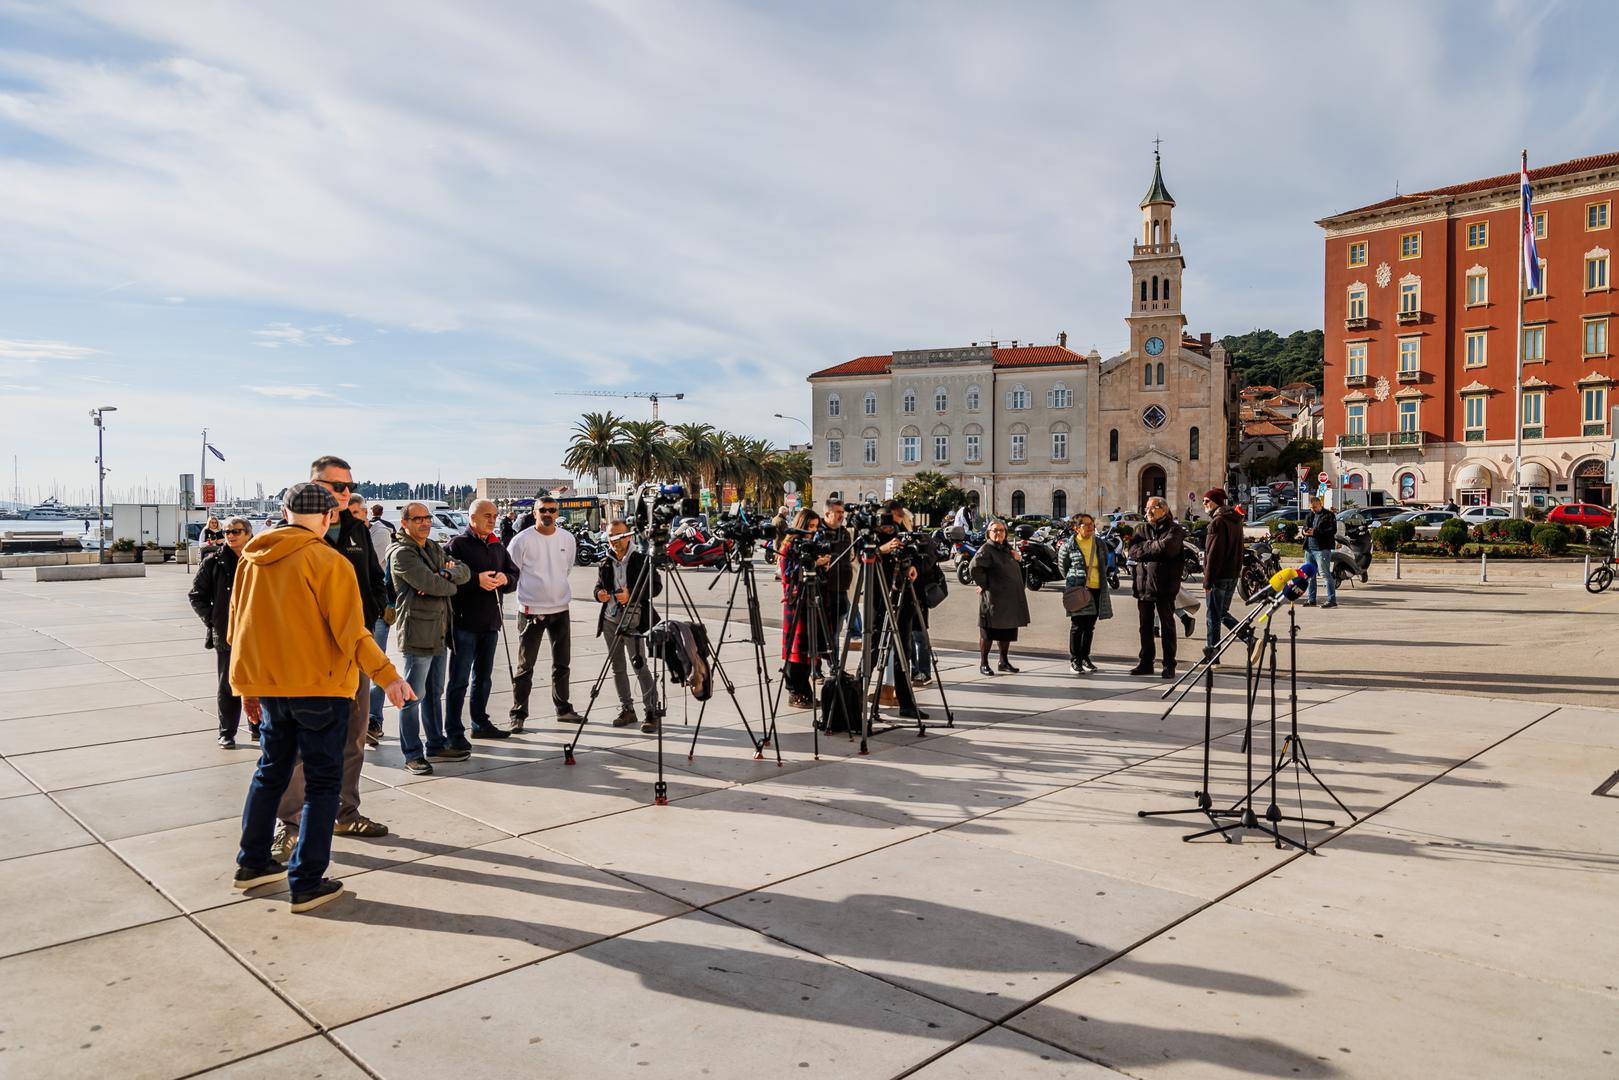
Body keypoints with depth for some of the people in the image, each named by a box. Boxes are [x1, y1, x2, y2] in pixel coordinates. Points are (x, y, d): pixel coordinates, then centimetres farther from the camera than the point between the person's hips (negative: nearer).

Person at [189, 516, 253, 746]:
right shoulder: (214, 562, -2)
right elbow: (197, 595, 5)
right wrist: (212, 620, -4)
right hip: (225, 635, -1)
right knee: (228, 686, 6)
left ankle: (257, 727, 25)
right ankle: (226, 733, 16)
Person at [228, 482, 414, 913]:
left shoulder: (251, 559, 7)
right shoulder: (328, 561, -14)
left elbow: (237, 626, 15)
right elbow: (351, 632, -20)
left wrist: (251, 683, 24)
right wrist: (387, 675, -19)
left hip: (267, 684, 7)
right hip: (319, 685, -6)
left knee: (271, 769, 23)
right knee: (322, 783, 2)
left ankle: (253, 862, 31)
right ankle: (307, 884, 3)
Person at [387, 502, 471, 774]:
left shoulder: (434, 548, 17)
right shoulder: (402, 553, -10)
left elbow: (465, 573, 8)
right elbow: (431, 584, -20)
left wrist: (446, 573, -13)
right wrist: (451, 583, 0)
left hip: (439, 631, 9)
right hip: (418, 631, -9)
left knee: (435, 692, 17)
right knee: (414, 695, -3)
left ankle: (436, 745, 27)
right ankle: (412, 755, 4)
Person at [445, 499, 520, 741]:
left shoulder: (498, 546, 15)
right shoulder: (457, 545, -7)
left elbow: (515, 574, 12)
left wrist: (505, 579, -9)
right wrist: (476, 580, -25)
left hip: (491, 622, 7)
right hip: (465, 622, -7)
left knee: (484, 677, 17)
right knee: (460, 679, -2)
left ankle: (481, 723, 29)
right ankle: (454, 730, 5)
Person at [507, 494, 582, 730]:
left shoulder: (567, 538, 4)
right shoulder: (522, 540, -10)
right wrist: (531, 591, 1)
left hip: (561, 608, 5)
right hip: (531, 610, -5)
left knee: (562, 663, 14)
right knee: (525, 666, 0)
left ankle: (563, 709, 27)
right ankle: (518, 715, 7)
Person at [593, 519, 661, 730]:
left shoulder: (641, 560, -4)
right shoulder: (604, 564, 10)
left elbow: (656, 586, -6)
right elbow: (598, 586, 20)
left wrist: (632, 595, -18)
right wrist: (599, 594, -5)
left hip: (634, 621, -5)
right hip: (610, 621, 5)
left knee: (640, 666, -10)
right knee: (618, 667, 10)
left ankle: (651, 713, -7)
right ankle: (626, 709, 21)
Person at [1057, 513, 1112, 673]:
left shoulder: (1099, 544, 7)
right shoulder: (1069, 545, -5)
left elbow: (1105, 563, 23)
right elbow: (1062, 567, 7)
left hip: (1097, 589, 5)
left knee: (1090, 626, 11)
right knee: (1077, 625, -3)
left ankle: (1085, 657, 23)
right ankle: (1074, 660, 5)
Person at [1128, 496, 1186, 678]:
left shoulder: (1174, 530, -3)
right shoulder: (1142, 529, 12)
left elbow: (1167, 547, -22)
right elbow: (1133, 552, -2)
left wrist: (1146, 547, -8)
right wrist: (1155, 548, -12)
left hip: (1165, 586, -5)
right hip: (1143, 585, 5)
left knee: (1167, 626, 3)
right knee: (1145, 626, 11)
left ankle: (1169, 665, 9)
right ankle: (1146, 662, 21)